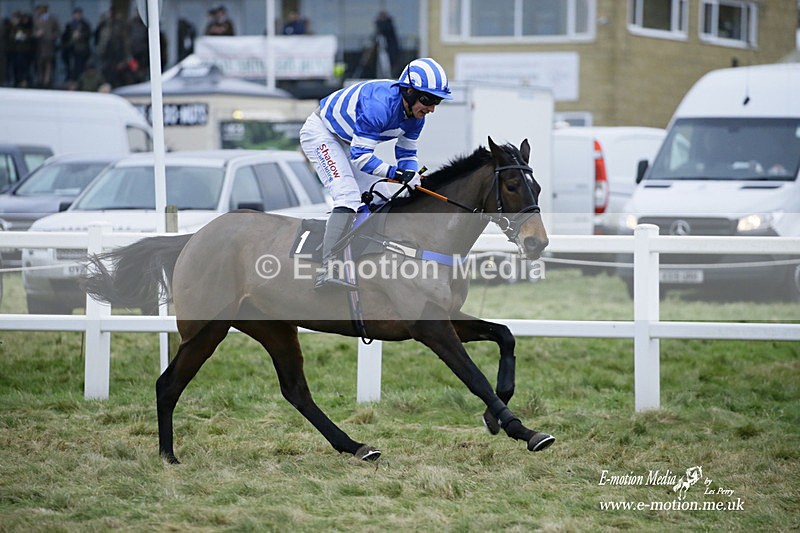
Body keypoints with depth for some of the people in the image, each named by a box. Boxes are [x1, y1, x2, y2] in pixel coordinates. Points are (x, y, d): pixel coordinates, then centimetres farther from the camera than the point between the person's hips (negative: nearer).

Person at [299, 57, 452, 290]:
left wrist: (412, 175, -19)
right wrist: (396, 173, -38)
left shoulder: (415, 114, -10)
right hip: (320, 133, -10)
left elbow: (407, 153, 1)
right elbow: (360, 156, -35)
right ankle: (327, 271, -34)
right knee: (348, 196, -25)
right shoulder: (380, 105, -36)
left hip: (347, 142, 10)